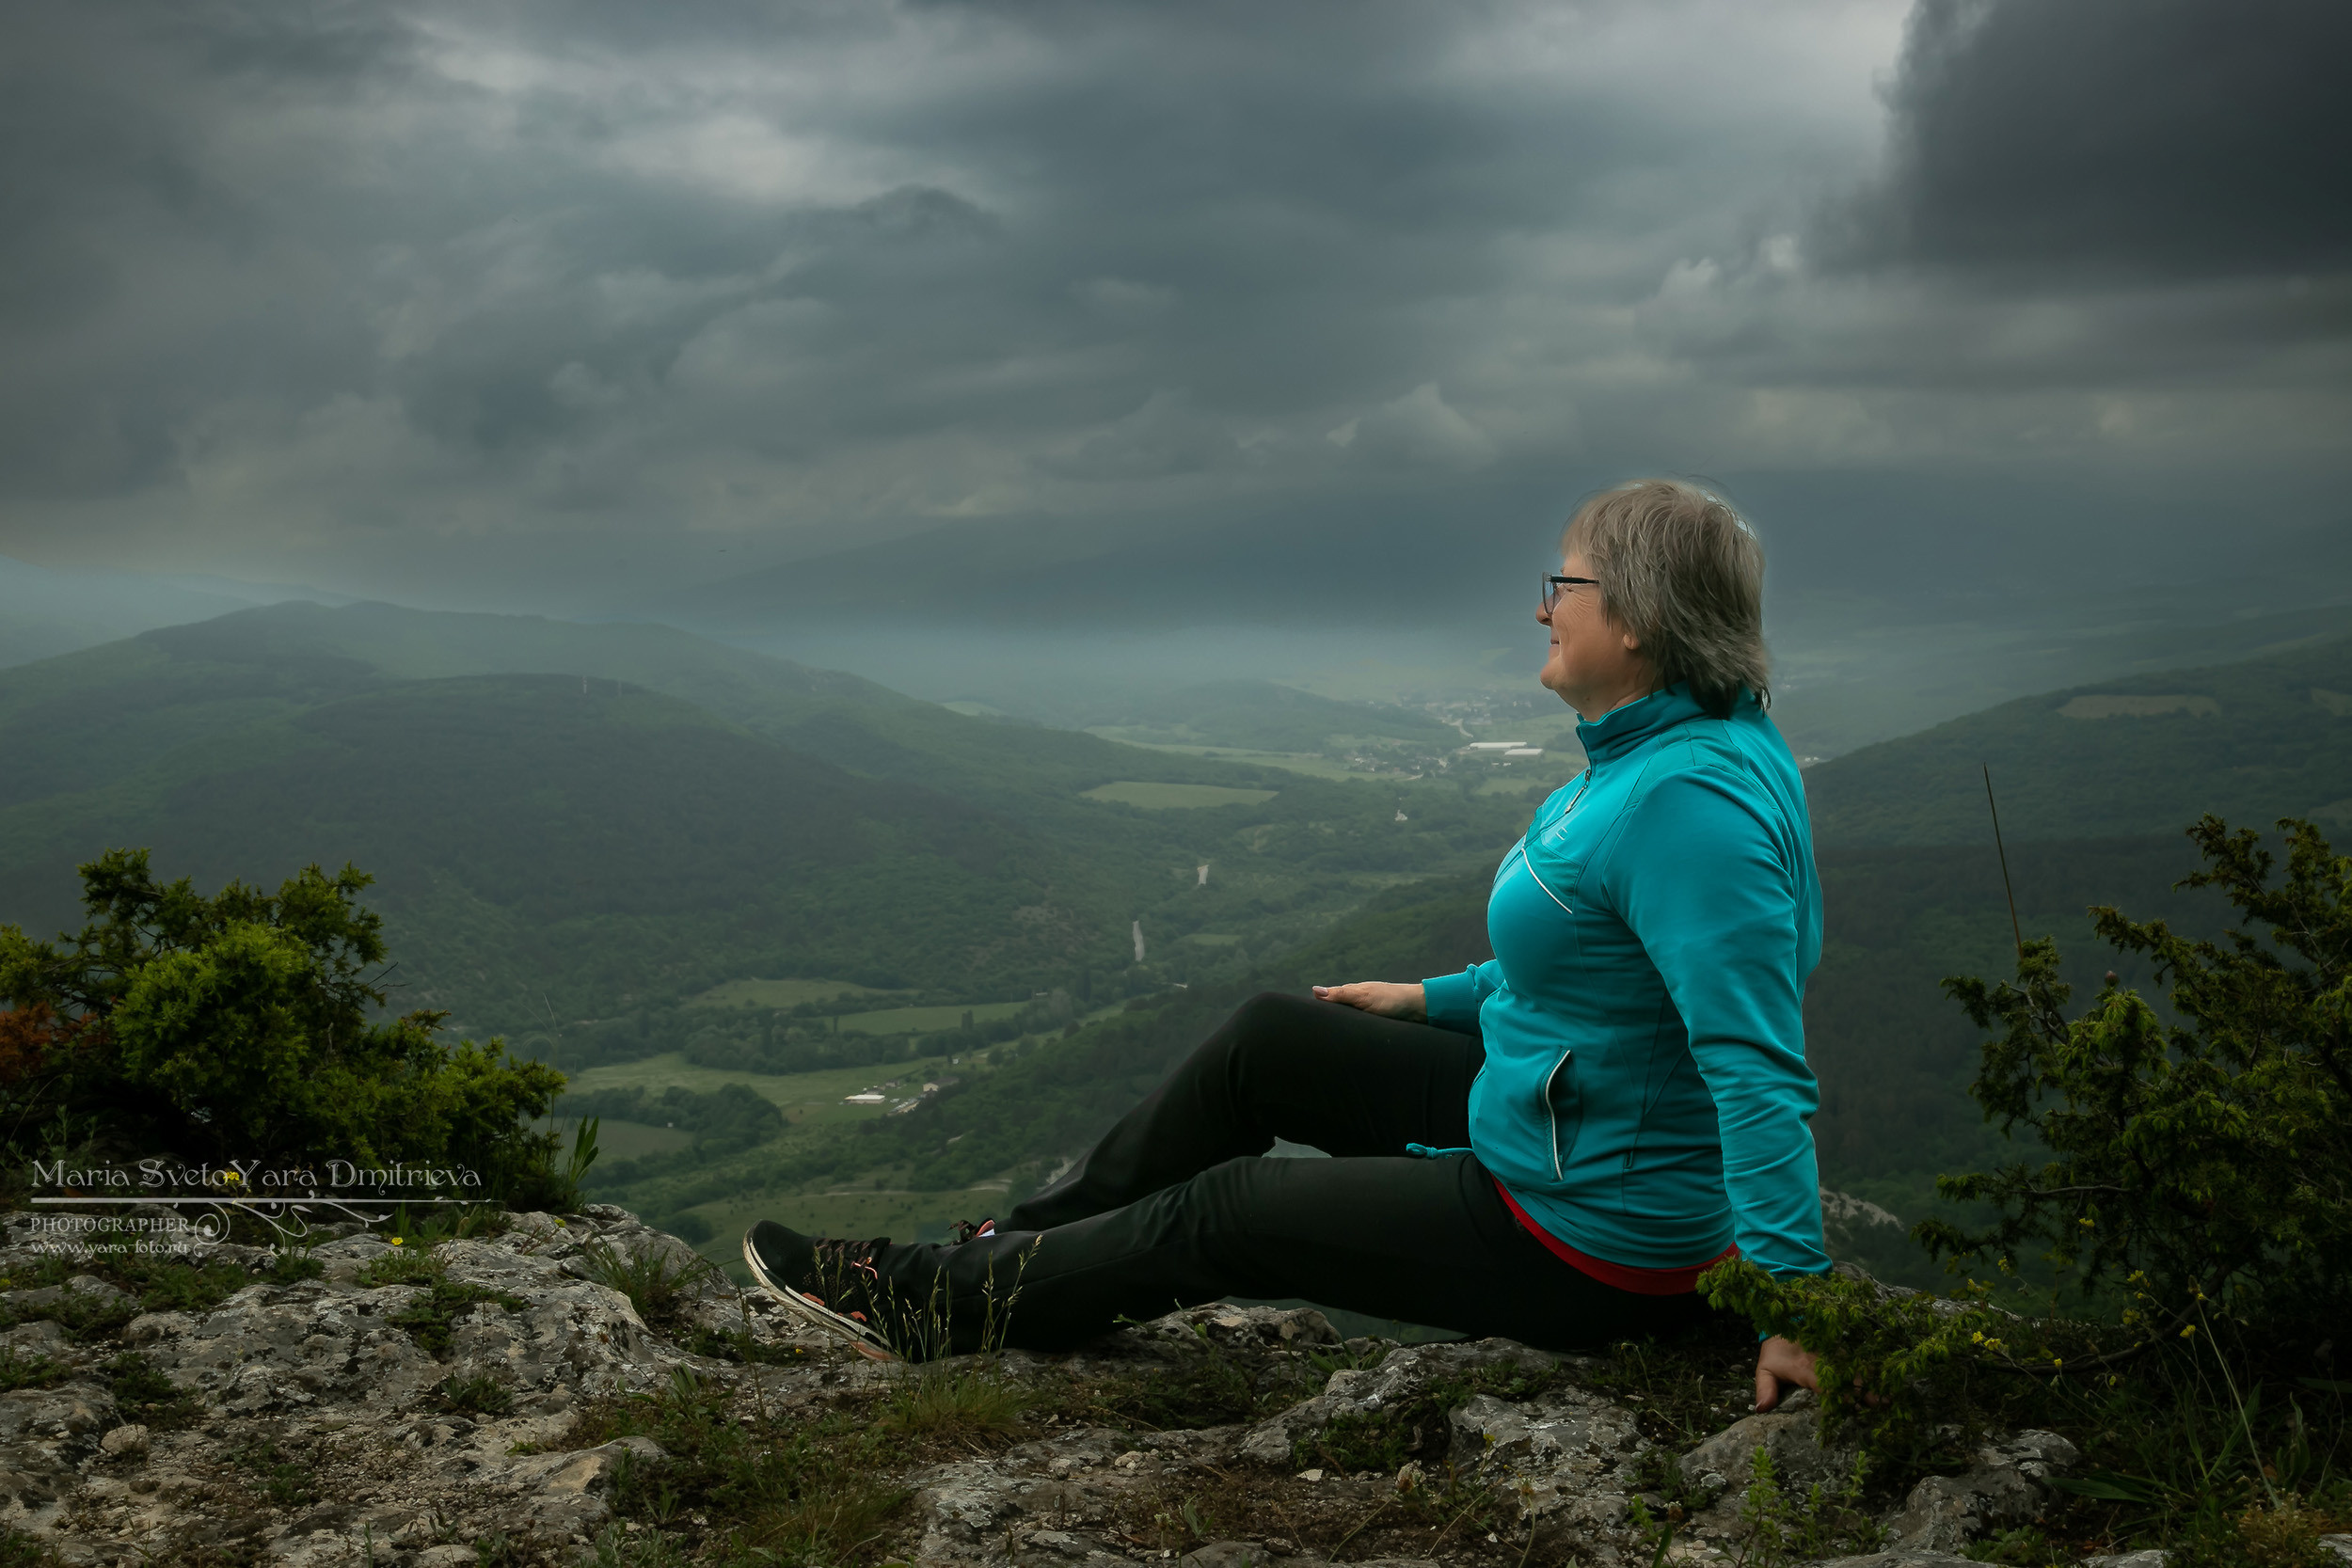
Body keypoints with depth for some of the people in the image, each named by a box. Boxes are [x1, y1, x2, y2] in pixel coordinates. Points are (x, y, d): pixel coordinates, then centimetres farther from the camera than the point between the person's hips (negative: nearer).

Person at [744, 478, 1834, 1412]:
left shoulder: (1691, 799, -29)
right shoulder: (1647, 753, 4)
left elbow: (1756, 1063, -33)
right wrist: (1432, 998, 24)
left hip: (1585, 1241, -9)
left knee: (1222, 1213, -1)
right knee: (1258, 1043, 11)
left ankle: (941, 1304, 18)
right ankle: (1022, 1246, 23)